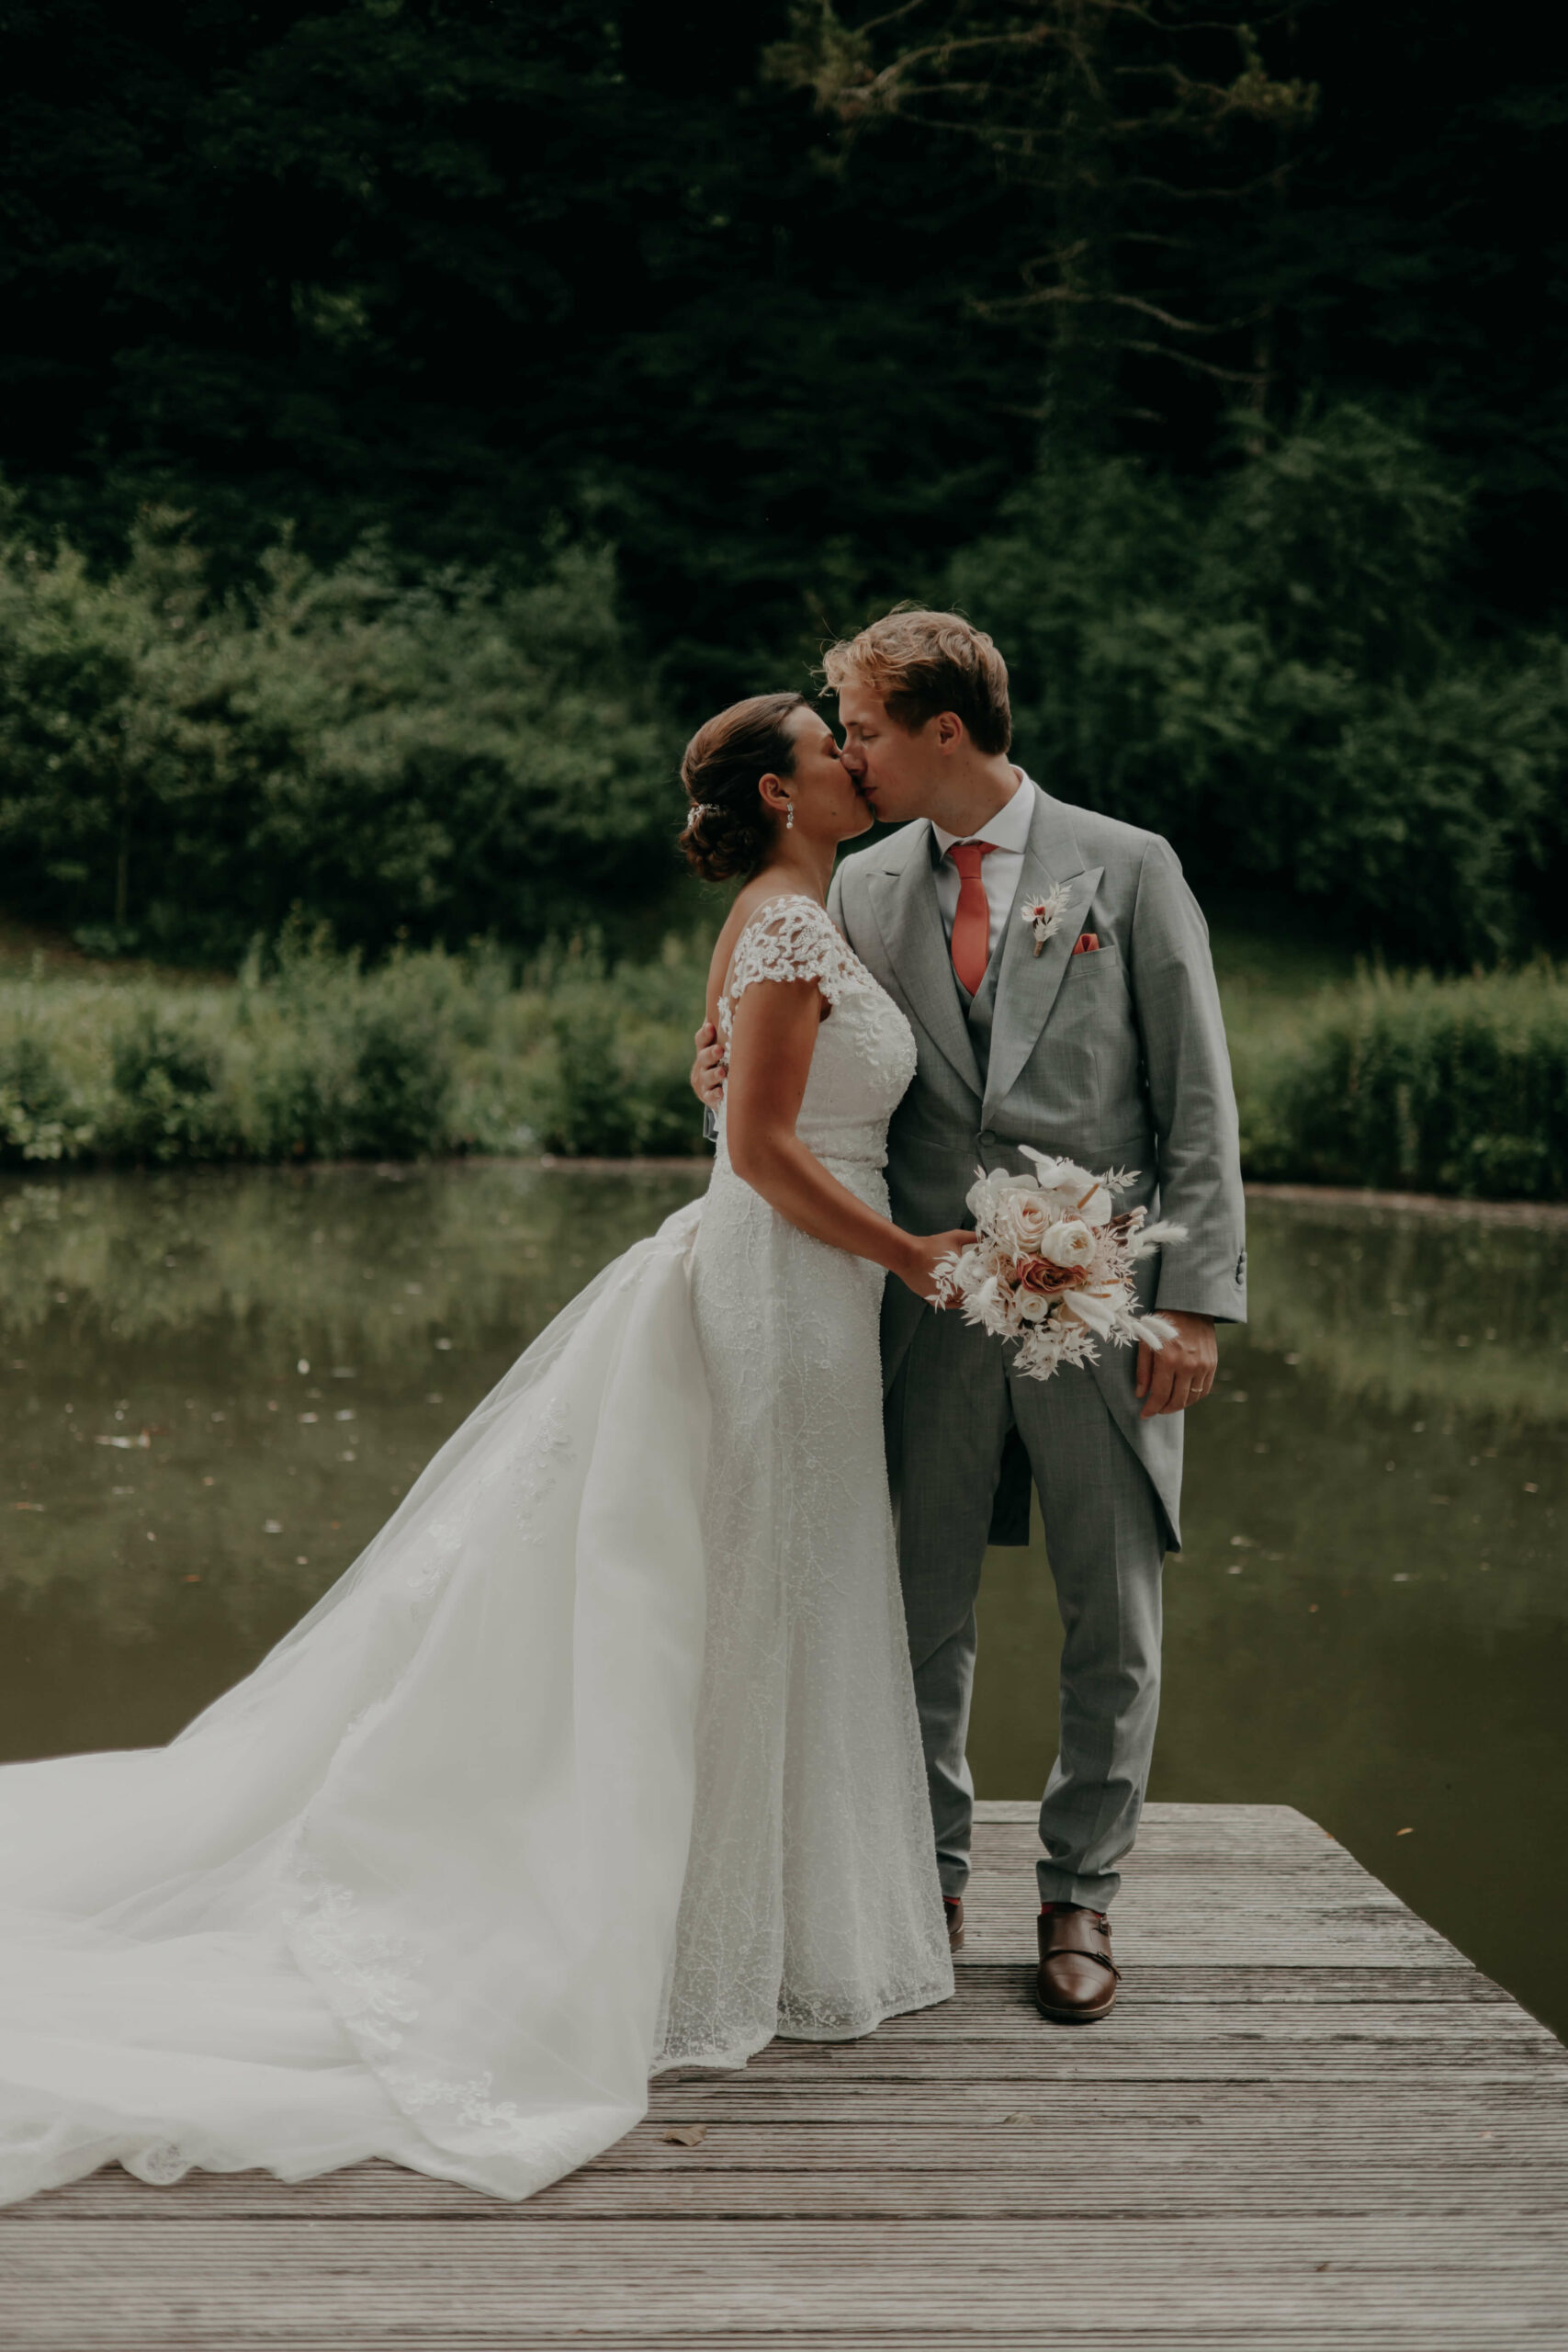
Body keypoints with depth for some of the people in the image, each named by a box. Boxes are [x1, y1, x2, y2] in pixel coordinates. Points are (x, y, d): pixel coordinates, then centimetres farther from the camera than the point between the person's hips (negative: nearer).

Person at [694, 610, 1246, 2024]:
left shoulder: (1127, 870, 0)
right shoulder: (863, 888, 9)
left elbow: (1198, 1100, -2)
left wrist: (1197, 1301, -8)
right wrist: (745, 1081, -6)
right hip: (935, 1306, 2)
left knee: (1112, 1620, 6)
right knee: (926, 1614, 7)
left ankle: (1081, 1896, 22)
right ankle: (930, 1881, 24)